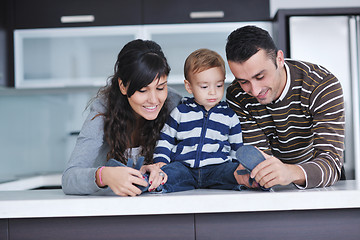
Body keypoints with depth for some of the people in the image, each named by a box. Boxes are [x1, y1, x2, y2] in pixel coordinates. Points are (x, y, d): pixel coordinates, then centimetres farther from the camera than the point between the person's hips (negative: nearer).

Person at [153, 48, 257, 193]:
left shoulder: (229, 115, 13)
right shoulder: (180, 112, 11)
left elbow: (237, 148, 20)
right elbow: (165, 139, 17)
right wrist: (161, 162, 0)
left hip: (217, 167, 0)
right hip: (183, 166, 0)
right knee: (168, 172, -33)